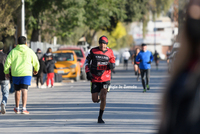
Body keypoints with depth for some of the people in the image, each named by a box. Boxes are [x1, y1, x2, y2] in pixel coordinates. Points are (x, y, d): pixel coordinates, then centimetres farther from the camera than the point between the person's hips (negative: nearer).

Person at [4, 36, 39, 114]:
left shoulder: (13, 51, 2)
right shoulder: (29, 51, 2)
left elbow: (7, 62, -3)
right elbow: (36, 62, 6)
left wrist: (6, 72, 11)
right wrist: (36, 70, 26)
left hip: (15, 74, 2)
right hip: (26, 73, -2)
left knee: (17, 91, 15)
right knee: (24, 91, -7)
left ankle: (17, 108, 27)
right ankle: (24, 108, -19)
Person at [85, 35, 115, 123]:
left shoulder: (110, 52, 2)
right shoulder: (93, 51, -2)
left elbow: (113, 64, 9)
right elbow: (87, 61, 6)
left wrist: (111, 65, -16)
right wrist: (88, 72, -7)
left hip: (105, 79, -1)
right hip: (95, 79, 1)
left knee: (103, 98, -16)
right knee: (95, 100, 2)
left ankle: (100, 117, -3)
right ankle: (98, 97, 42)